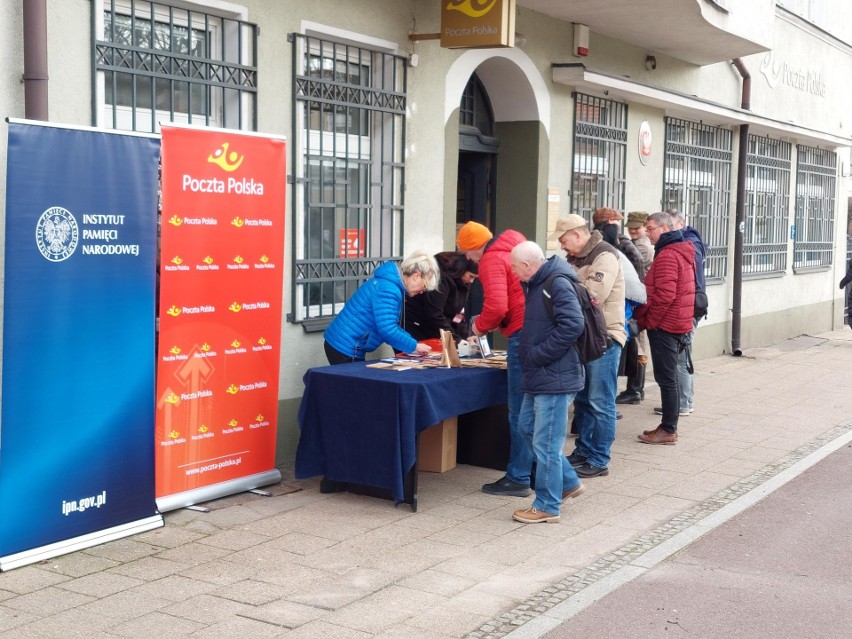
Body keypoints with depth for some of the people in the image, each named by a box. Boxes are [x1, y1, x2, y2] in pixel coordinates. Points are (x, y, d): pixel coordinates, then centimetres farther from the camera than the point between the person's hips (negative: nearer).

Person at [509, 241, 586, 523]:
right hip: (539, 376, 11)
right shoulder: (538, 284, 14)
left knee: (545, 442, -3)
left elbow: (572, 325, -27)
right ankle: (568, 482, 29)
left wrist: (537, 354, -21)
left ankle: (547, 506, 9)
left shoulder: (557, 284, -17)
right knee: (527, 426, 19)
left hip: (555, 378, -11)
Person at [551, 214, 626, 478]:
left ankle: (599, 461, 3)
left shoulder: (605, 256, -14)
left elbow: (594, 295, -25)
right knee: (582, 399, 15)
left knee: (600, 403, -4)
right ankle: (583, 451, 26)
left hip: (604, 337, -9)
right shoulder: (576, 258, 14)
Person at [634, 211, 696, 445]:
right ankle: (669, 425, 21)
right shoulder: (681, 251, 16)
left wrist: (647, 321, -13)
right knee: (669, 376, 15)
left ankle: (668, 430, -1)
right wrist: (648, 318, 16)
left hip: (664, 324, -10)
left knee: (666, 378, -5)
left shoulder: (667, 255, -17)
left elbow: (664, 295, -24)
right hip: (677, 323, 10)